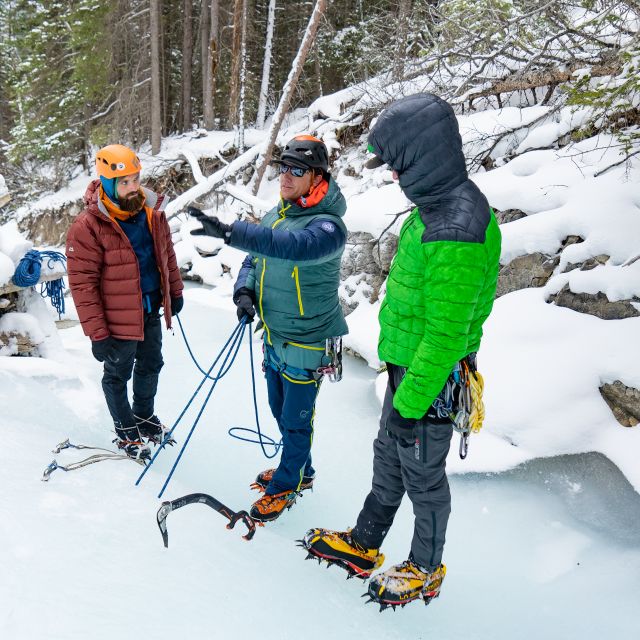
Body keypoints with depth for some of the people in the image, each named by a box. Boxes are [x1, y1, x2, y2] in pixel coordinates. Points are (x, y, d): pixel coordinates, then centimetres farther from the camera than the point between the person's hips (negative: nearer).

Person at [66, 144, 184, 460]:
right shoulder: (88, 226, -22)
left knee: (151, 366, 23)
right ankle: (126, 430, 36)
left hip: (152, 310, 6)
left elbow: (167, 253, 12)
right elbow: (82, 283, -20)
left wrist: (175, 291, 17)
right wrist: (97, 333, -20)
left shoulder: (152, 211, -4)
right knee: (118, 375, 14)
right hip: (118, 319, -6)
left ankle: (144, 416, 48)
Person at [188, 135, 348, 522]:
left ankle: (286, 486, 30)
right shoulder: (274, 216, 5)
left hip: (307, 344, -8)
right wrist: (245, 292, -8)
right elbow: (254, 260, 13)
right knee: (281, 411, 22)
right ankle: (299, 471, 44)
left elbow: (293, 245, -41)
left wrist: (232, 232, -49)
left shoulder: (328, 225, -21)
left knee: (296, 419, 8)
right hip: (275, 336, 8)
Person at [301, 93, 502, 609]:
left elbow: (446, 334, -27)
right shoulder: (438, 205, 4)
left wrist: (409, 403, -20)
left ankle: (426, 570, 35)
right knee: (388, 461, 23)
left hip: (429, 381, -9)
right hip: (408, 365, 9)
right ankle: (363, 546, 43)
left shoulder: (456, 232, -29)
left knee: (423, 478, 11)